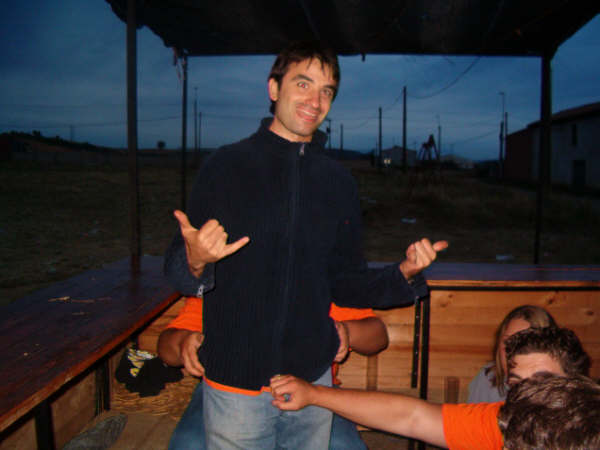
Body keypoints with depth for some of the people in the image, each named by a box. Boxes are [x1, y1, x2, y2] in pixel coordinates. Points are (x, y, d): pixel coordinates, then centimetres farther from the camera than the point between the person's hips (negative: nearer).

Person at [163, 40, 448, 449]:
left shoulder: (340, 183, 4)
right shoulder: (227, 166, -6)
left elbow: (346, 284, 7)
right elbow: (178, 271, -6)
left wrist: (403, 275, -9)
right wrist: (196, 262, -28)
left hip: (314, 378, 3)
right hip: (237, 383, -2)